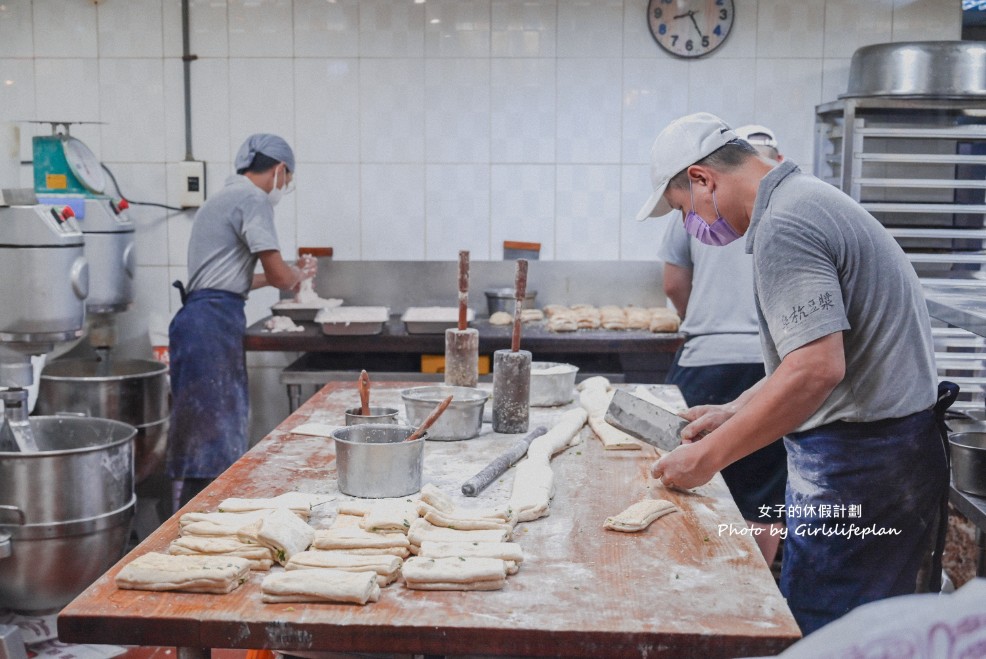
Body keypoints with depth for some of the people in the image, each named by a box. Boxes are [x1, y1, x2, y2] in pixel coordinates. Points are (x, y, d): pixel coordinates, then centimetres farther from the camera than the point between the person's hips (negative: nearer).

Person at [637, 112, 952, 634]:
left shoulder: (782, 229, -19)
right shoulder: (809, 197, 14)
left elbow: (816, 368, -29)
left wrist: (707, 456, -22)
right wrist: (735, 411, 20)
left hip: (856, 464, -11)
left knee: (814, 633, -2)